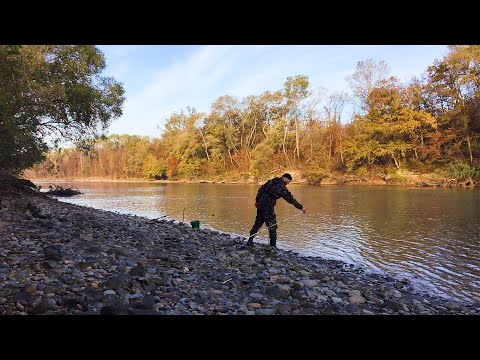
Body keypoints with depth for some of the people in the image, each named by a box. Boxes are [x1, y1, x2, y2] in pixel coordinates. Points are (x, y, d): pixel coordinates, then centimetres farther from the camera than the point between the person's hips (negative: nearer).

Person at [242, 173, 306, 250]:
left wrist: (257, 200, 25)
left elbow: (260, 189, 18)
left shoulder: (272, 181, 13)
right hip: (267, 207, -8)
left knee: (258, 223, 17)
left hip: (260, 205, 8)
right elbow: (290, 198, -13)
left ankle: (249, 241, 24)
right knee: (272, 226, 1)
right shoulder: (281, 186, -11)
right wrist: (301, 207, -10)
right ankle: (272, 245, 4)